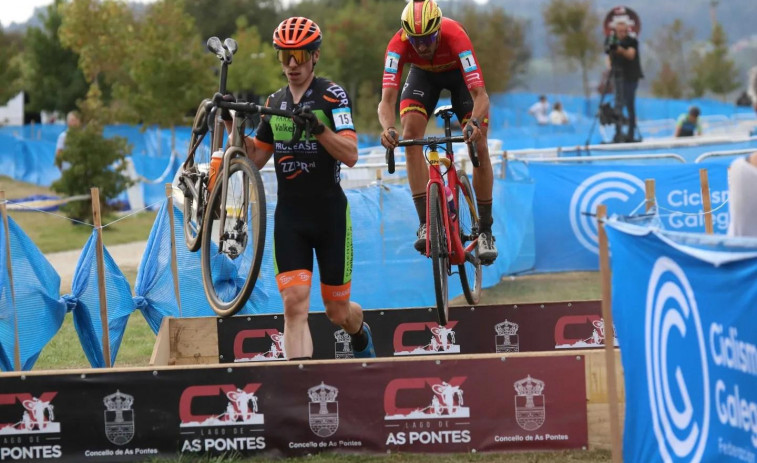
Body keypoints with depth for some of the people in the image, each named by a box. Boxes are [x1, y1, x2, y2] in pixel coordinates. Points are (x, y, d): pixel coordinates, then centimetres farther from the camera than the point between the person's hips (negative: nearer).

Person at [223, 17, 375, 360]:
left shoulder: (332, 96, -6)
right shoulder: (275, 103, 9)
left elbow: (350, 155, -16)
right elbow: (254, 160, 13)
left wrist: (317, 127, -31)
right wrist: (232, 125, -1)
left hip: (329, 214, -3)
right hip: (289, 215, 3)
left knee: (337, 311, 10)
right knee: (294, 304, -14)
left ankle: (361, 335, 45)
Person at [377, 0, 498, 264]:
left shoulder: (455, 36, -41)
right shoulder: (398, 44, -36)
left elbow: (480, 95, -45)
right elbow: (387, 99, -42)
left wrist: (475, 122, -66)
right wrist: (388, 128, -63)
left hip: (459, 73, -1)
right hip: (423, 75, 1)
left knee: (479, 147, -14)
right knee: (410, 134, -24)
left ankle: (485, 231, 1)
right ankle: (426, 224, -22)